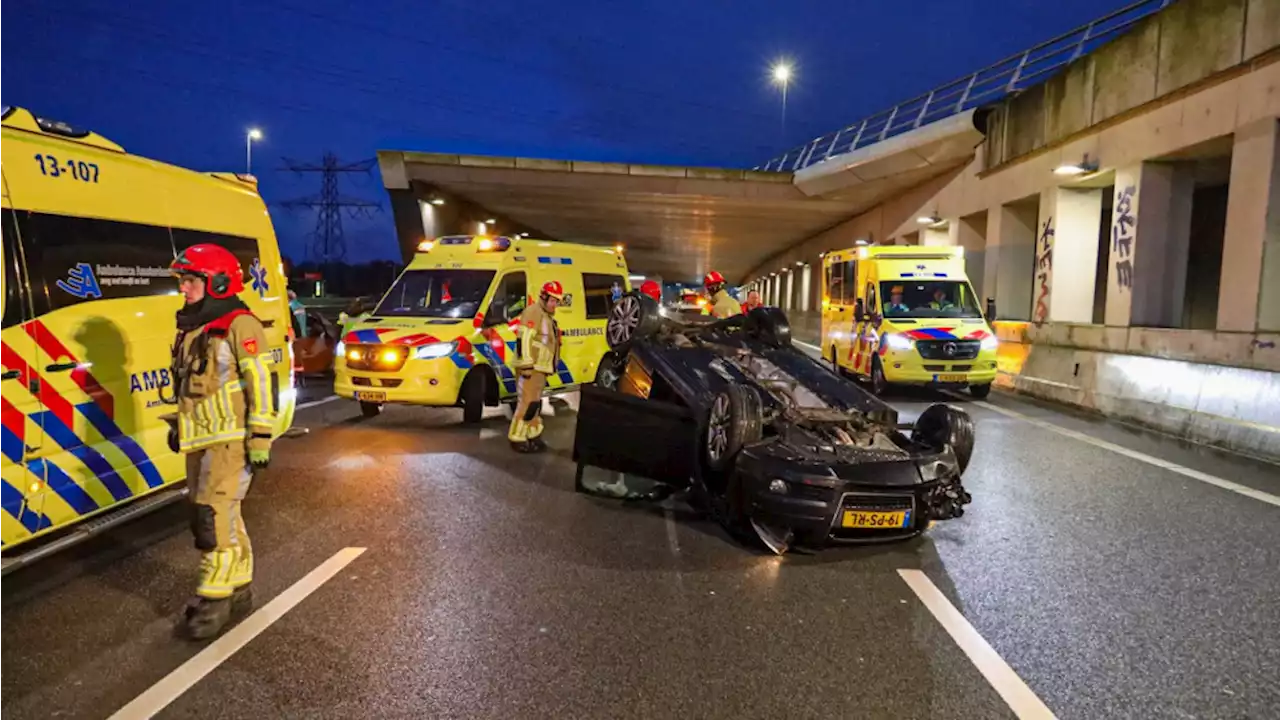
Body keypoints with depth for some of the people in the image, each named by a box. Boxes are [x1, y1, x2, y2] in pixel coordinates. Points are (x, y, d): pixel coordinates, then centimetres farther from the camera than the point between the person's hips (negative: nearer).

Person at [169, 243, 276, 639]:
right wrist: (180, 426, 26)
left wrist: (260, 439, -19)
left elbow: (261, 386, -17)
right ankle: (239, 585, 27)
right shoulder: (191, 329, 15)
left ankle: (216, 596, 1)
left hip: (231, 439, -9)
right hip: (200, 441, 9)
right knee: (222, 514, 15)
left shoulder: (239, 326, -13)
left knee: (213, 514, -10)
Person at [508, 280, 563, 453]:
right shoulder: (533, 312, -14)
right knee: (527, 403, -10)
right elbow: (523, 340, -22)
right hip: (530, 368, -10)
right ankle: (517, 439, -5)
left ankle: (533, 436, 24)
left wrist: (545, 367, 27)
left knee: (535, 403, 16)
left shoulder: (547, 316, 19)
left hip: (539, 368, 10)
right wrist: (526, 365, -24)